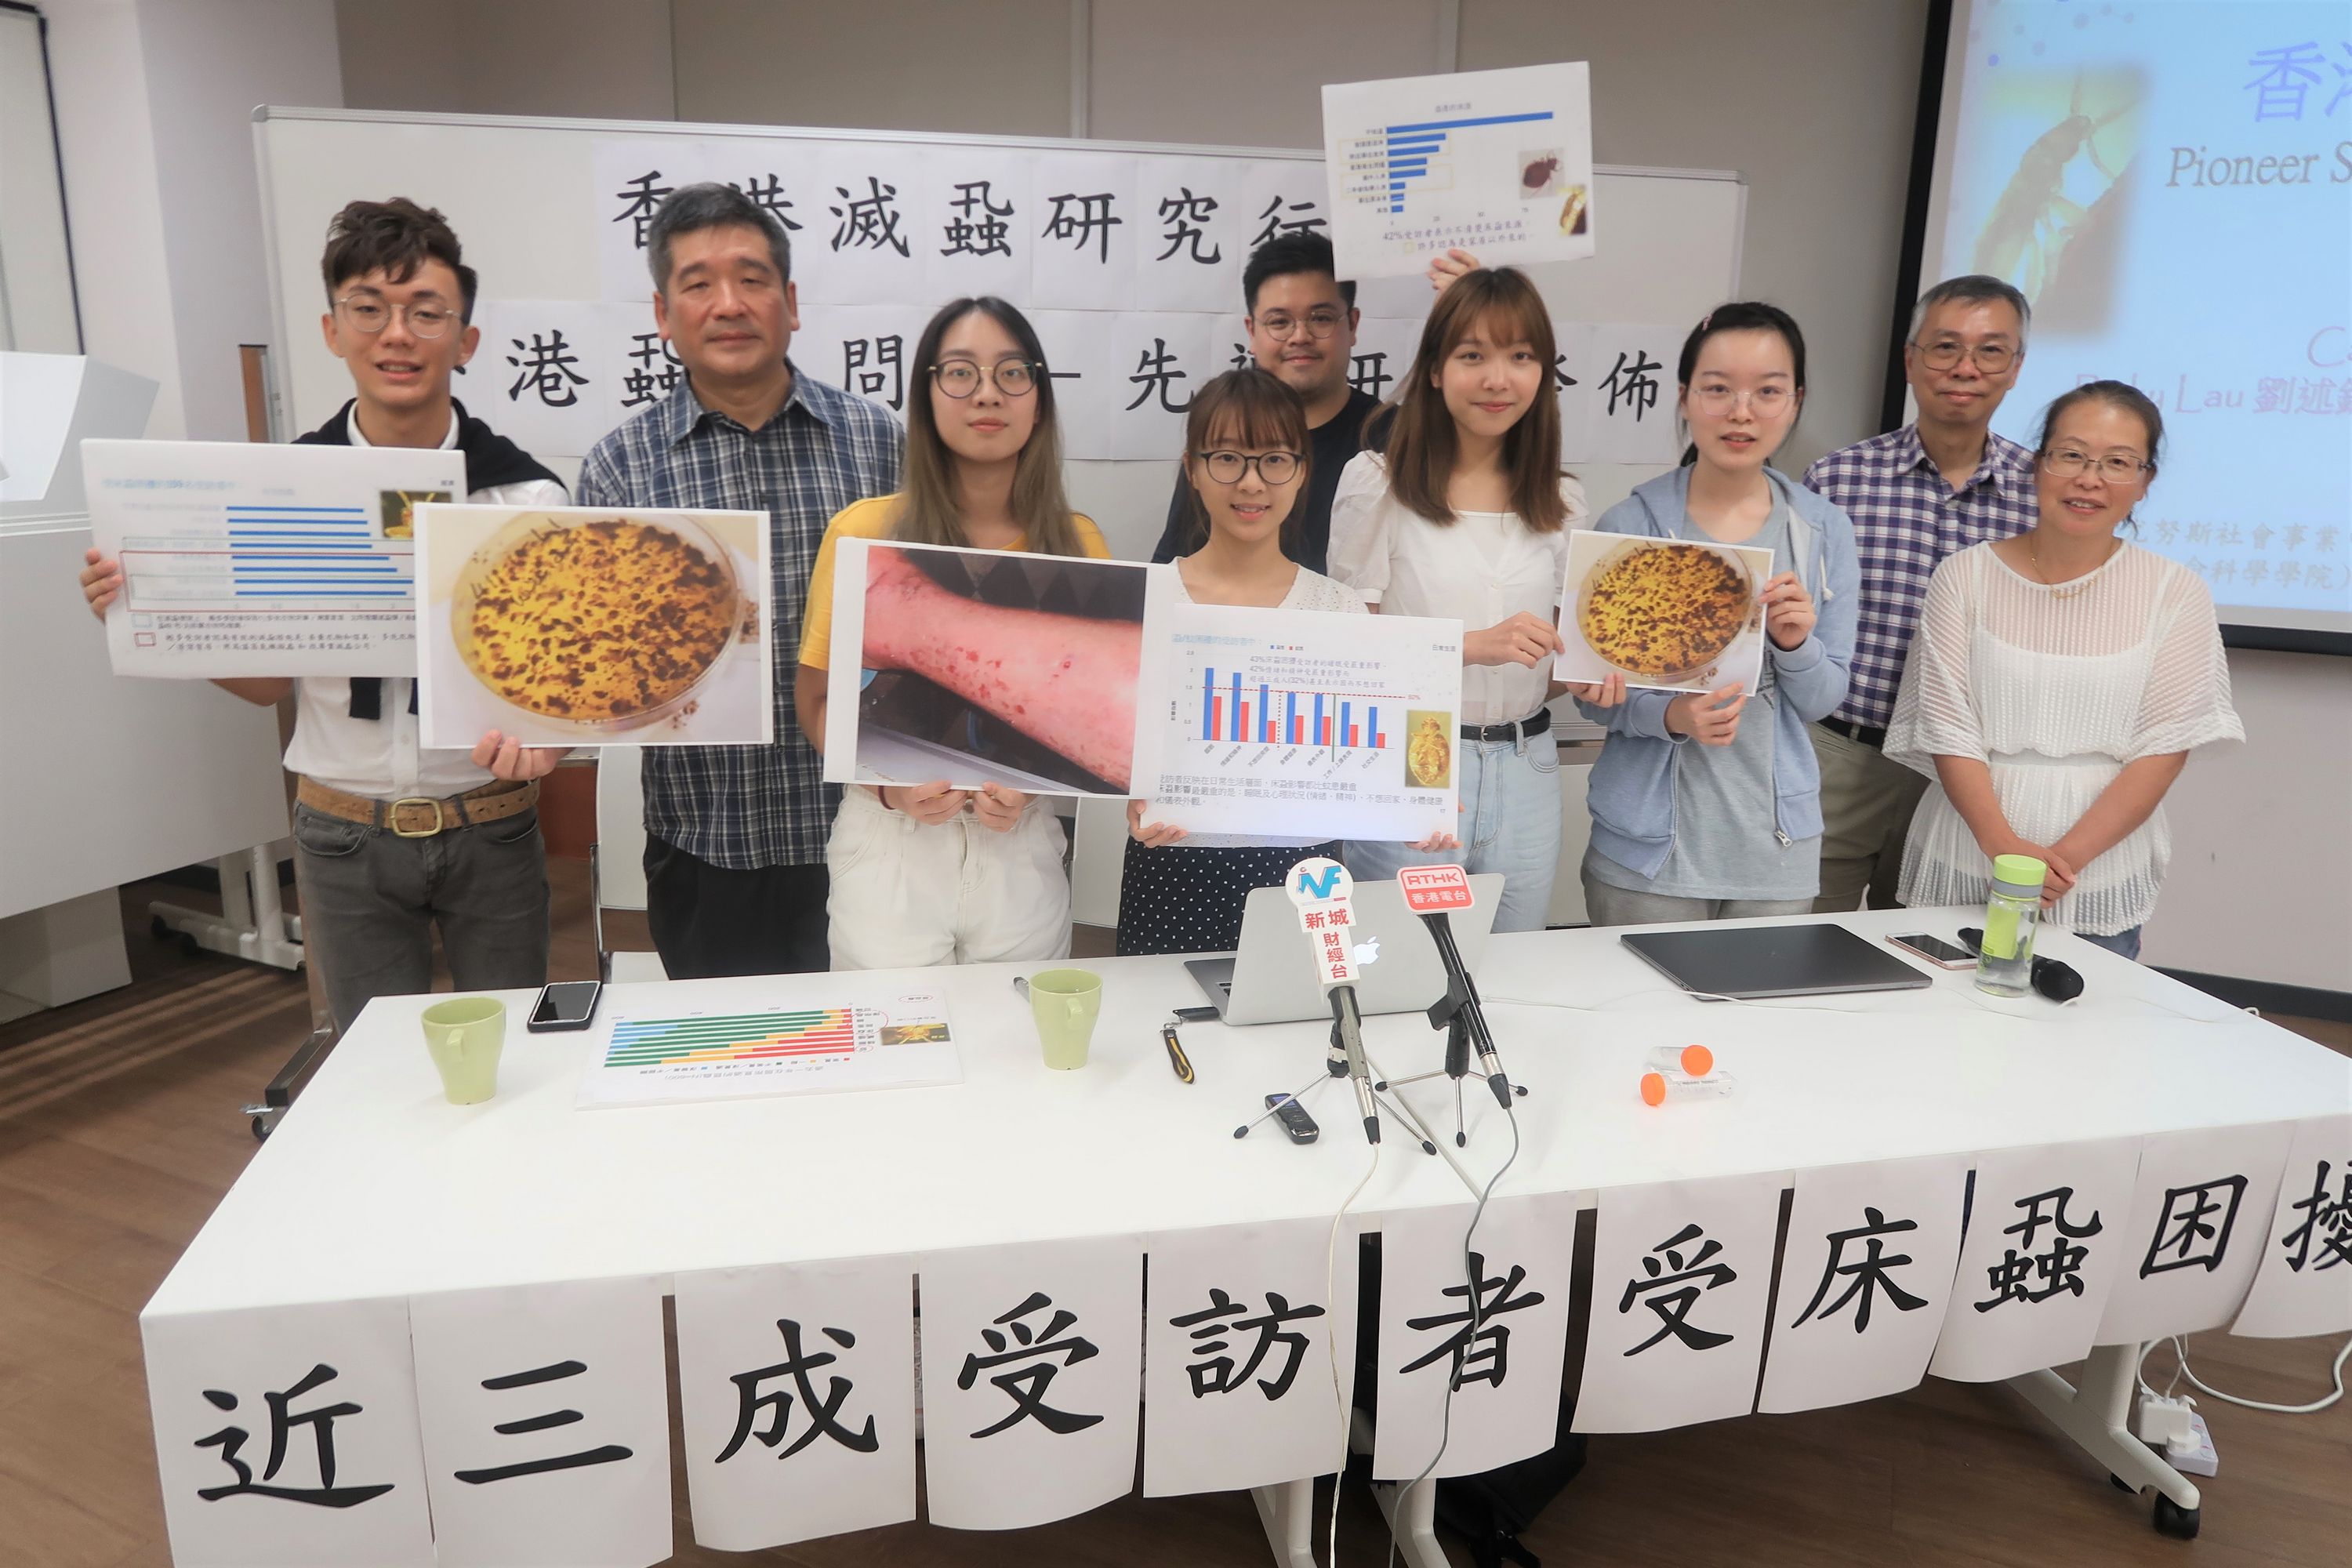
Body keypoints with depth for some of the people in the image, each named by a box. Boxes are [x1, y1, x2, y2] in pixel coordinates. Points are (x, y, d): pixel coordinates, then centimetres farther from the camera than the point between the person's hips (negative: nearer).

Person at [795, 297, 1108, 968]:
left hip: (1022, 846, 2)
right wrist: (887, 784, -16)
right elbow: (816, 700, 1)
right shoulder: (864, 531, -4)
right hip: (889, 840, -1)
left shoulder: (1078, 543, 1)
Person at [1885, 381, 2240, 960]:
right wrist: (2004, 846, -18)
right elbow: (1947, 727, -5)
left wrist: (2068, 856, -15)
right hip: (1963, 866, 0)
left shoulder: (2174, 593, 1)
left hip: (2100, 883, 0)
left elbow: (2164, 747, -3)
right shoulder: (1965, 576, 0)